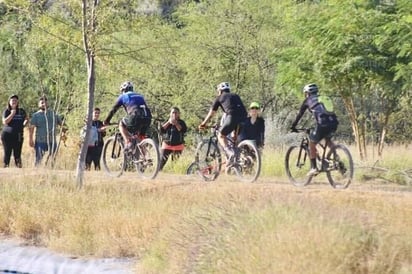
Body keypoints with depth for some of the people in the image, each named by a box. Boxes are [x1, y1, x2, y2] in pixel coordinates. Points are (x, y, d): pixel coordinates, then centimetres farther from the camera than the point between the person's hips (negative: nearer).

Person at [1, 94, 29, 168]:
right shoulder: (6, 111, 2)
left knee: (17, 154, 0)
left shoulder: (21, 111, 9)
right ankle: (5, 166, 2)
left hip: (18, 136, 2)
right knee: (7, 153, -1)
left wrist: (25, 122, 5)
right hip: (7, 135, -2)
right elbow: (5, 122, -11)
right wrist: (12, 114, -13)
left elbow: (26, 118, 25)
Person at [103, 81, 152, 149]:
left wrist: (106, 121, 33)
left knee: (121, 125, 21)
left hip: (135, 116, -5)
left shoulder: (123, 96, 20)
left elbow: (113, 110, 22)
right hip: (148, 117, 5)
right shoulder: (140, 96, 35)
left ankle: (128, 142, 0)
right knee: (141, 137, 27)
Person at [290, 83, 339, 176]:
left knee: (312, 143, 14)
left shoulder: (308, 100, 16)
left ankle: (313, 168, 9)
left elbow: (299, 114, 20)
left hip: (323, 124, -5)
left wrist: (293, 126, 31)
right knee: (328, 139, 33)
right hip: (334, 123, 5)